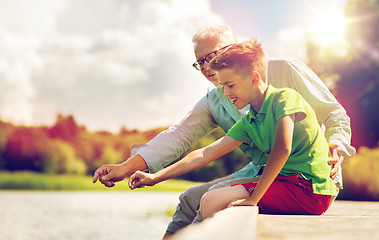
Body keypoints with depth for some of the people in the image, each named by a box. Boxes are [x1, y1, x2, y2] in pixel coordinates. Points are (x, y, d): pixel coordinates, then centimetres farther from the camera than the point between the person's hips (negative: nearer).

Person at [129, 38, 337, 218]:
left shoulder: (285, 97, -10)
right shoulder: (248, 123, 13)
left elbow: (282, 148, -23)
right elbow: (205, 154, 12)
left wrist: (253, 198, -22)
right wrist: (155, 177, 10)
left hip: (310, 189, -8)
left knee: (212, 201, -15)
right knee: (209, 201, 10)